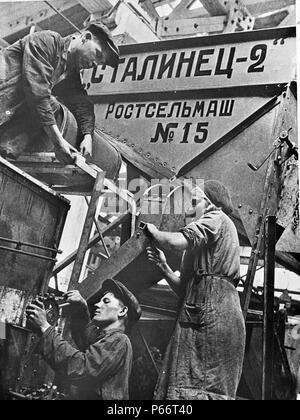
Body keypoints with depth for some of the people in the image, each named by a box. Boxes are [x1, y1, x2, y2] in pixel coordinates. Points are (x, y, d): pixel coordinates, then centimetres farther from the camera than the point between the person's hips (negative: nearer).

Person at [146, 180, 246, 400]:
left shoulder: (216, 219, 2)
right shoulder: (202, 248, 29)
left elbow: (178, 242, -16)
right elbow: (185, 290, 24)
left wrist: (154, 233, 2)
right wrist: (164, 267, 13)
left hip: (212, 314, -9)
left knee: (204, 386, -11)